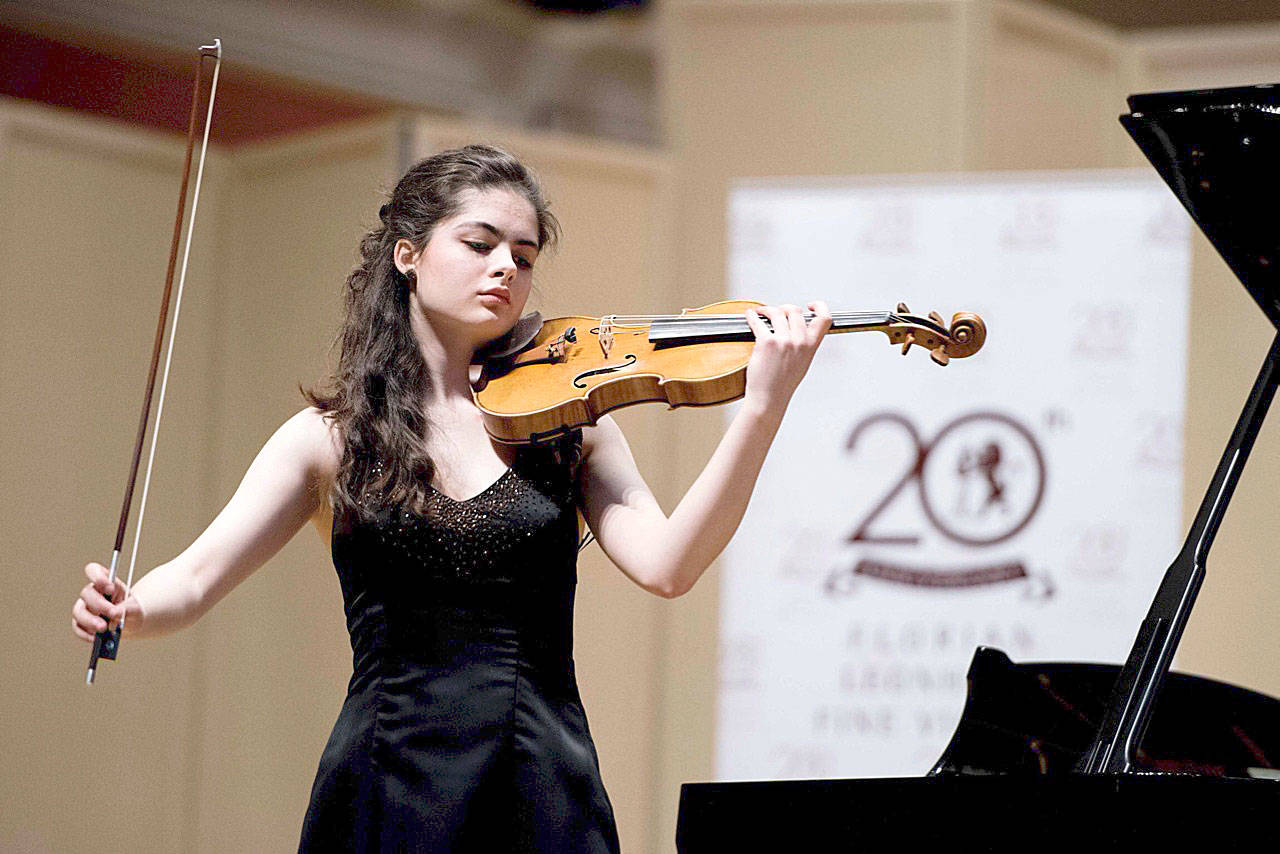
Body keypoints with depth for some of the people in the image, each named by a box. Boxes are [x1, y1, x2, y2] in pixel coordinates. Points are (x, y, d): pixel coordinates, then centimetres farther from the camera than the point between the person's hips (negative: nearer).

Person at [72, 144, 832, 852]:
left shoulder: (566, 426, 7)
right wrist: (123, 608, -25)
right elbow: (196, 579, -3)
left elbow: (665, 565, -9)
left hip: (548, 788, 1)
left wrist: (763, 409, -19)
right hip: (390, 784, -1)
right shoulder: (332, 437, 5)